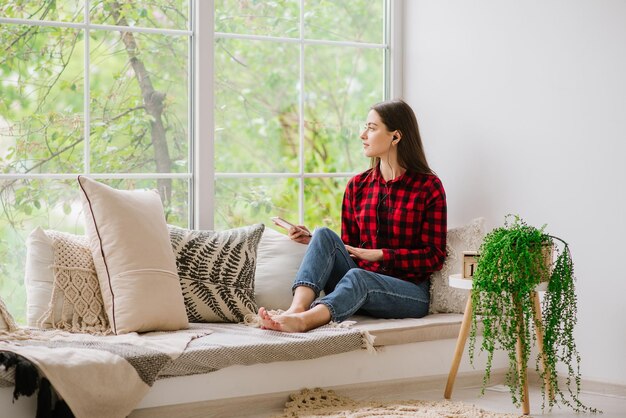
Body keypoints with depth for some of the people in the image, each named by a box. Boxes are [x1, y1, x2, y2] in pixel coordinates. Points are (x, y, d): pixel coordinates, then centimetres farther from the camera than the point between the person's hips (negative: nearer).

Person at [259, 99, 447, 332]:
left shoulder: (428, 187, -1)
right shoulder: (357, 185, 12)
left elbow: (434, 256, -4)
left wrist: (380, 255, -13)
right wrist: (313, 241, -2)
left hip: (410, 293, -4)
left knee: (356, 277, -36)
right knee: (324, 235, -21)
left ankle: (302, 321, -60)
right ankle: (296, 308, -45)